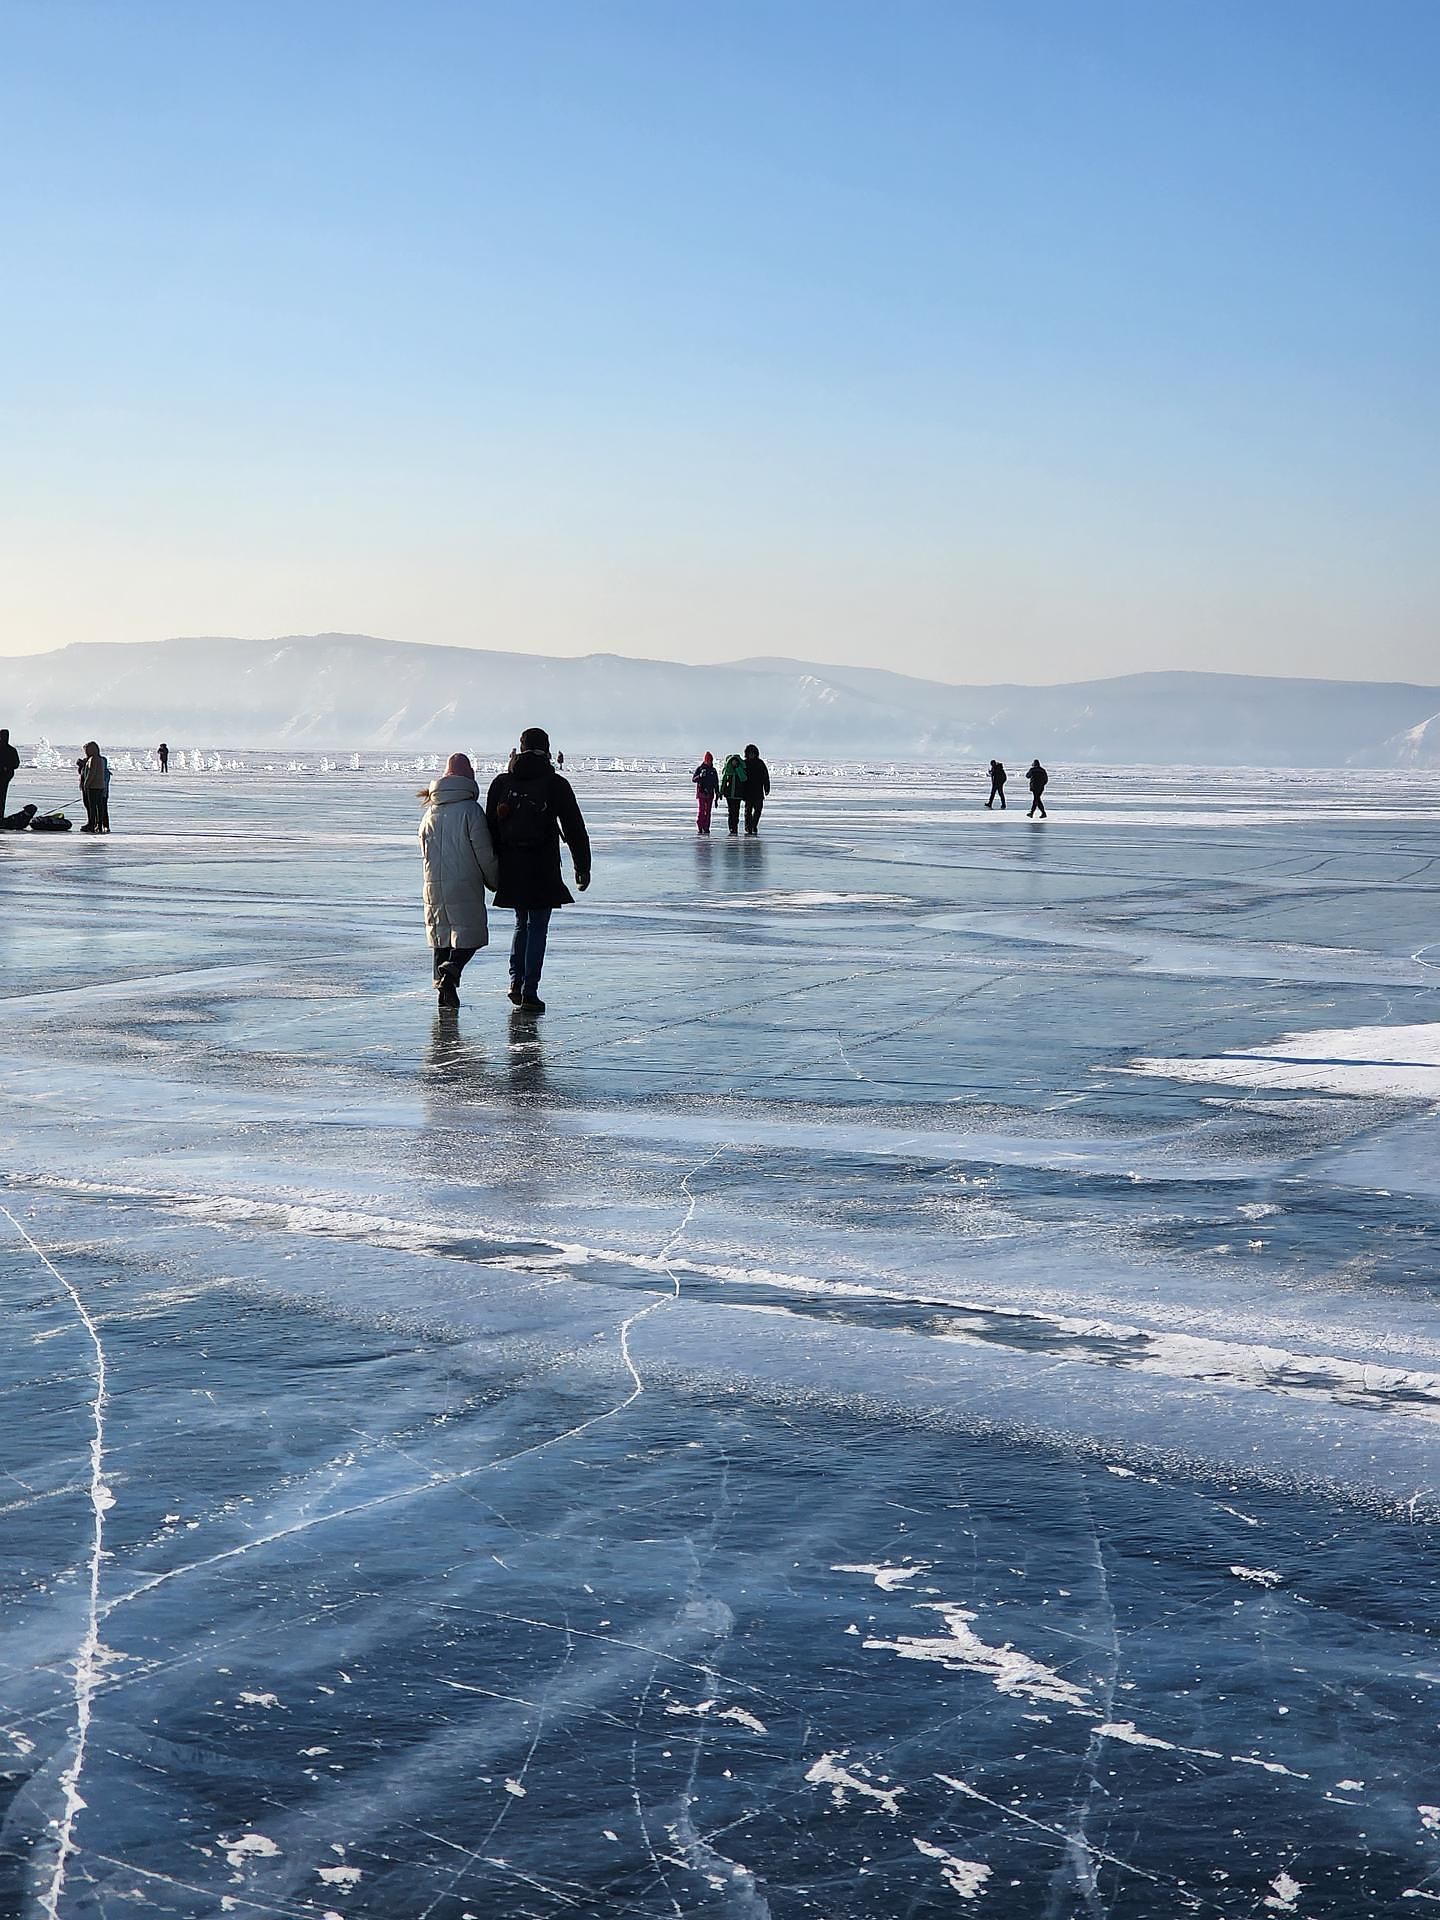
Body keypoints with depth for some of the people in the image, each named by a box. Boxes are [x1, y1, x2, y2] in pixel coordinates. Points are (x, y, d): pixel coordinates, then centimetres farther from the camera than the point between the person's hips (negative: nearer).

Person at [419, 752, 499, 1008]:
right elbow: (484, 853, -9)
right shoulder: (470, 810, -10)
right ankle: (451, 971, -23)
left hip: (434, 886, 5)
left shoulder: (431, 812, 8)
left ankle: (444, 991, 8)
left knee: (442, 935, 13)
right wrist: (494, 881, 5)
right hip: (465, 886, -5)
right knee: (469, 932, 2)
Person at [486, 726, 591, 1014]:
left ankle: (516, 982, 11)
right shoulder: (556, 784, -4)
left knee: (522, 923, 20)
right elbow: (575, 829, -3)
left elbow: (491, 828, 6)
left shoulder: (501, 782, 4)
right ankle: (529, 991, -3)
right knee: (537, 928, 2)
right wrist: (582, 867, 4)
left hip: (511, 868, 3)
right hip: (543, 870, -3)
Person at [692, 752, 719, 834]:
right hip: (701, 793, -3)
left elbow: (716, 782, 16)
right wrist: (700, 776, -25)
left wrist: (717, 792, 12)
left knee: (707, 812, 2)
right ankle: (699, 828, -6)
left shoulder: (713, 770, 11)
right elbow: (693, 779, -7)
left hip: (710, 794, 3)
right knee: (700, 811, -8)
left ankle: (706, 828, 5)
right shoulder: (699, 769, 1)